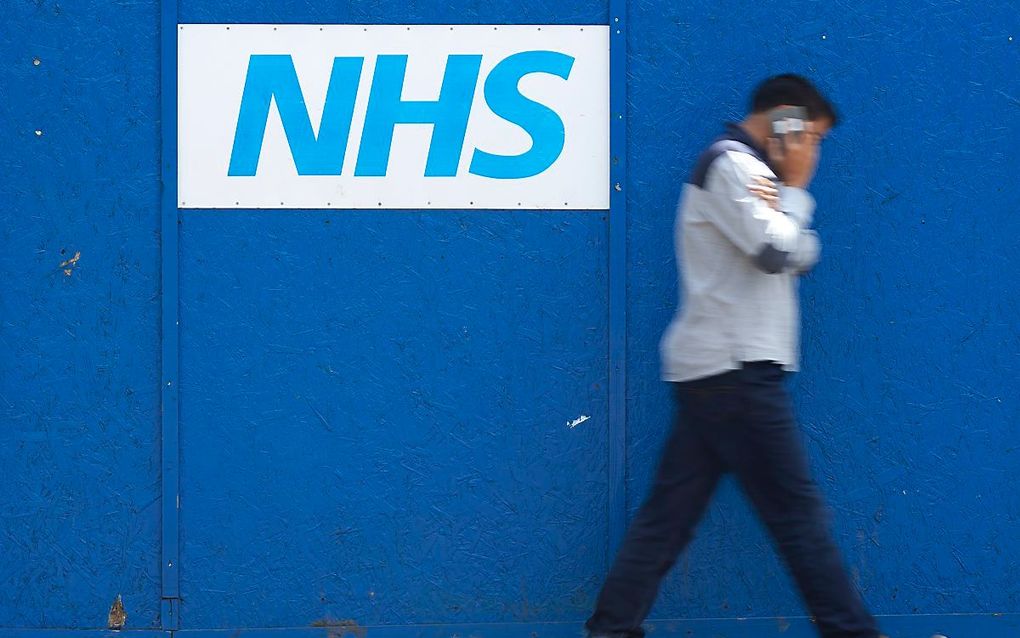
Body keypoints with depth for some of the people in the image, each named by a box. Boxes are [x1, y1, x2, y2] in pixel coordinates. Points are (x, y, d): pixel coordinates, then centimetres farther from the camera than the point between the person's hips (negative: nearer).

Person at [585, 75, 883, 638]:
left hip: (713, 371, 10)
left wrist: (784, 195, 0)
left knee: (670, 511, 6)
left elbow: (800, 257, 17)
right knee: (797, 508, -5)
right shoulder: (732, 164, -9)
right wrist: (795, 188, -4)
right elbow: (773, 252, -18)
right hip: (736, 367, -10)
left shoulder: (751, 170, 22)